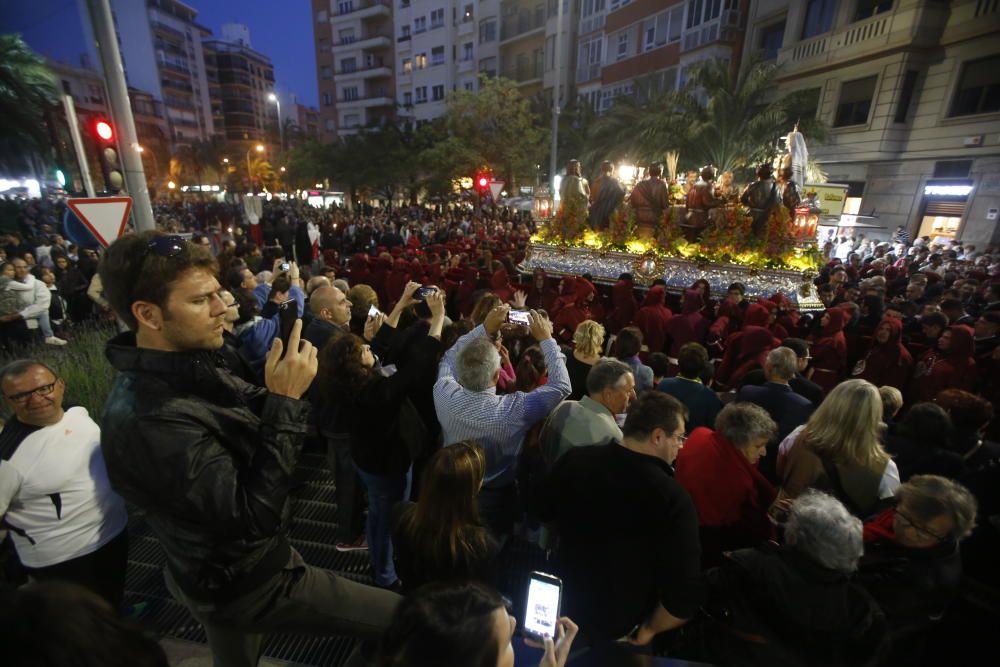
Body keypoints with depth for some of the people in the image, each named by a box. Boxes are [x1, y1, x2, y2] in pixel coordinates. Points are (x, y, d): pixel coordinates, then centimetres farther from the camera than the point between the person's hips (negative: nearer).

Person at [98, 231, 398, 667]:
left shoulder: (186, 366, -7)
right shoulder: (148, 421, -34)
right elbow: (255, 513, -32)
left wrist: (283, 390, -20)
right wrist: (285, 401, -33)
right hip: (250, 583, -9)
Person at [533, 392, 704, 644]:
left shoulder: (575, 459, -15)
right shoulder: (674, 499, -27)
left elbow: (539, 513, 2)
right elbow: (684, 598, -27)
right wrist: (649, 629, -8)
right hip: (617, 631, -3)